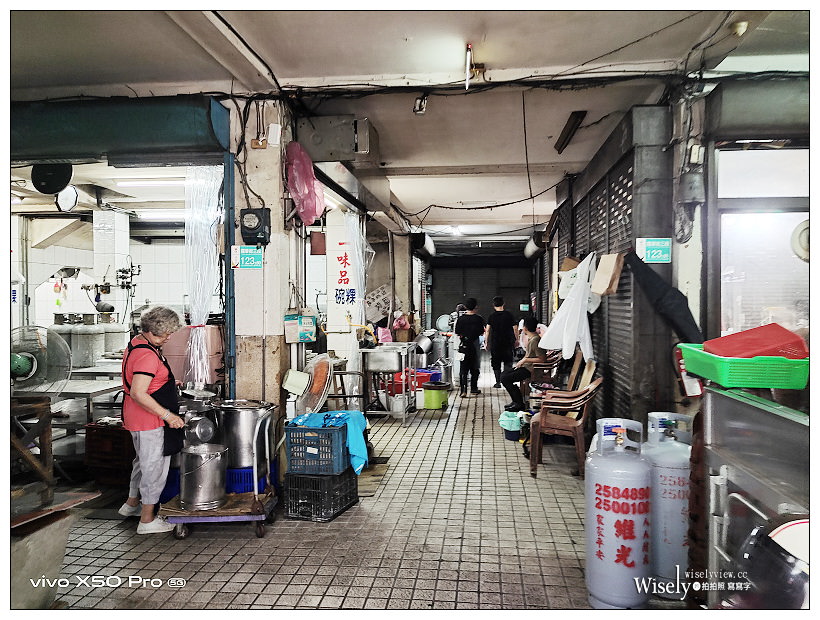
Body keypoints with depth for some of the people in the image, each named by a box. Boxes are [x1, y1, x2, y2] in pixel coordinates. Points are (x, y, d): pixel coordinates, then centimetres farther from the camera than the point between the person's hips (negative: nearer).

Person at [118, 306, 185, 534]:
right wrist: (167, 415, -27)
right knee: (155, 466, 1)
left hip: (136, 418, 11)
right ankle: (147, 521, 12)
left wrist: (168, 383, 19)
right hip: (148, 420, -11)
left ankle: (131, 504, 43)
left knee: (144, 461, 26)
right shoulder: (147, 355, -25)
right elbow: (138, 393, -30)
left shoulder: (136, 343, 8)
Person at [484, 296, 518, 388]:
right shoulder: (509, 314, -1)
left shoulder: (491, 316, -3)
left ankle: (498, 382, 8)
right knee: (508, 362, 9)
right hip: (508, 343, 0)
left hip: (495, 343, 0)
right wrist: (517, 340, 11)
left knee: (496, 363, 8)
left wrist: (486, 342, 3)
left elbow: (487, 330, -4)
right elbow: (515, 329, 0)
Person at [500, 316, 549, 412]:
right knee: (503, 375, 12)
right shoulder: (530, 339, 9)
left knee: (505, 379, -15)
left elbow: (542, 359, -26)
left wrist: (526, 360, -21)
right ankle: (516, 401, 13)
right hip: (526, 367, 11)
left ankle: (519, 404, -6)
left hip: (530, 370, -11)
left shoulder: (535, 341, -22)